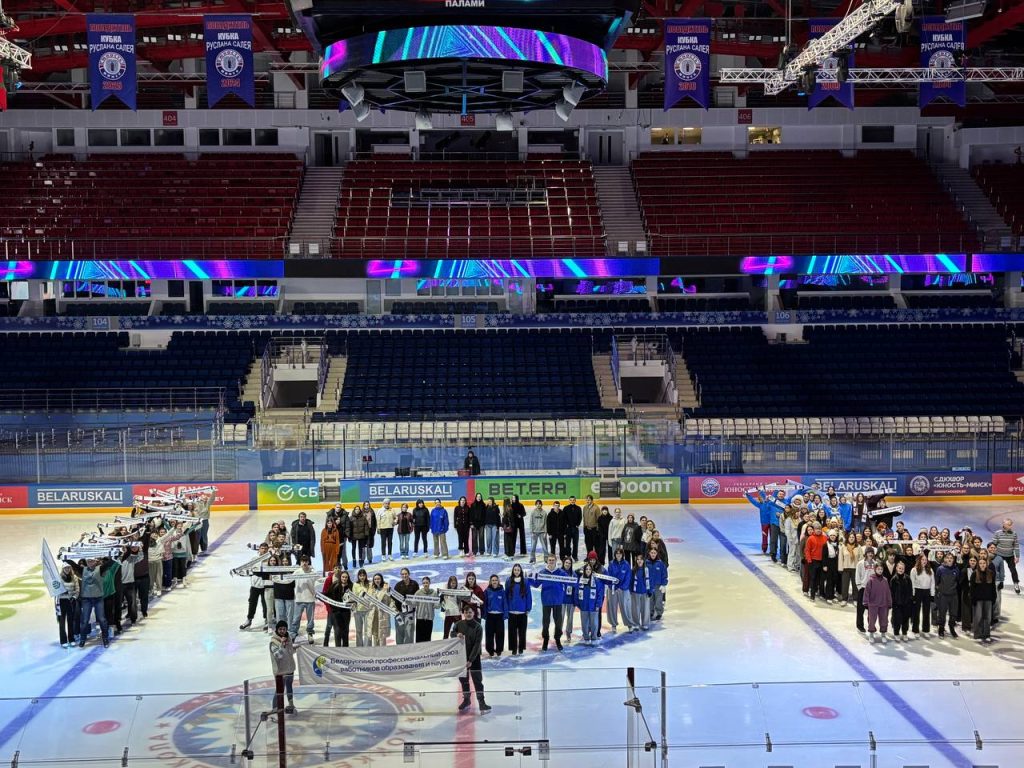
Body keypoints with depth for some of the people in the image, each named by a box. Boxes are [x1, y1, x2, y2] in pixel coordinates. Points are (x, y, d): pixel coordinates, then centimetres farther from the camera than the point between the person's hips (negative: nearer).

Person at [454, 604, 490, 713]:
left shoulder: (477, 627, -11)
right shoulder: (459, 624, -1)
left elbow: (477, 645, -15)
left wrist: (471, 660, -20)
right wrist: (457, 635, -12)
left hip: (474, 657, -4)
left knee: (477, 680, -4)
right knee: (463, 679, 14)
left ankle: (481, 703, -1)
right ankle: (466, 700, 29)